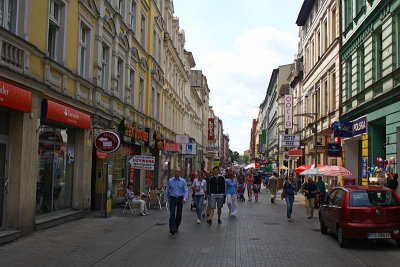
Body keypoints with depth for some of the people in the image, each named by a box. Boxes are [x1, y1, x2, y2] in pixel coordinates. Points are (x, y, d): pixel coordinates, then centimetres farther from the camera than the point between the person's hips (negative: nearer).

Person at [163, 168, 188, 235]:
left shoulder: (183, 181, -1)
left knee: (179, 214, 9)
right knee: (172, 213, -16)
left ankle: (176, 227, 28)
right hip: (172, 199, -1)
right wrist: (164, 200, 8)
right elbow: (167, 190, 8)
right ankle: (172, 229, -23)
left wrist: (184, 199, -20)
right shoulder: (170, 180, 1)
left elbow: (186, 191, -4)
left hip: (180, 199, 1)